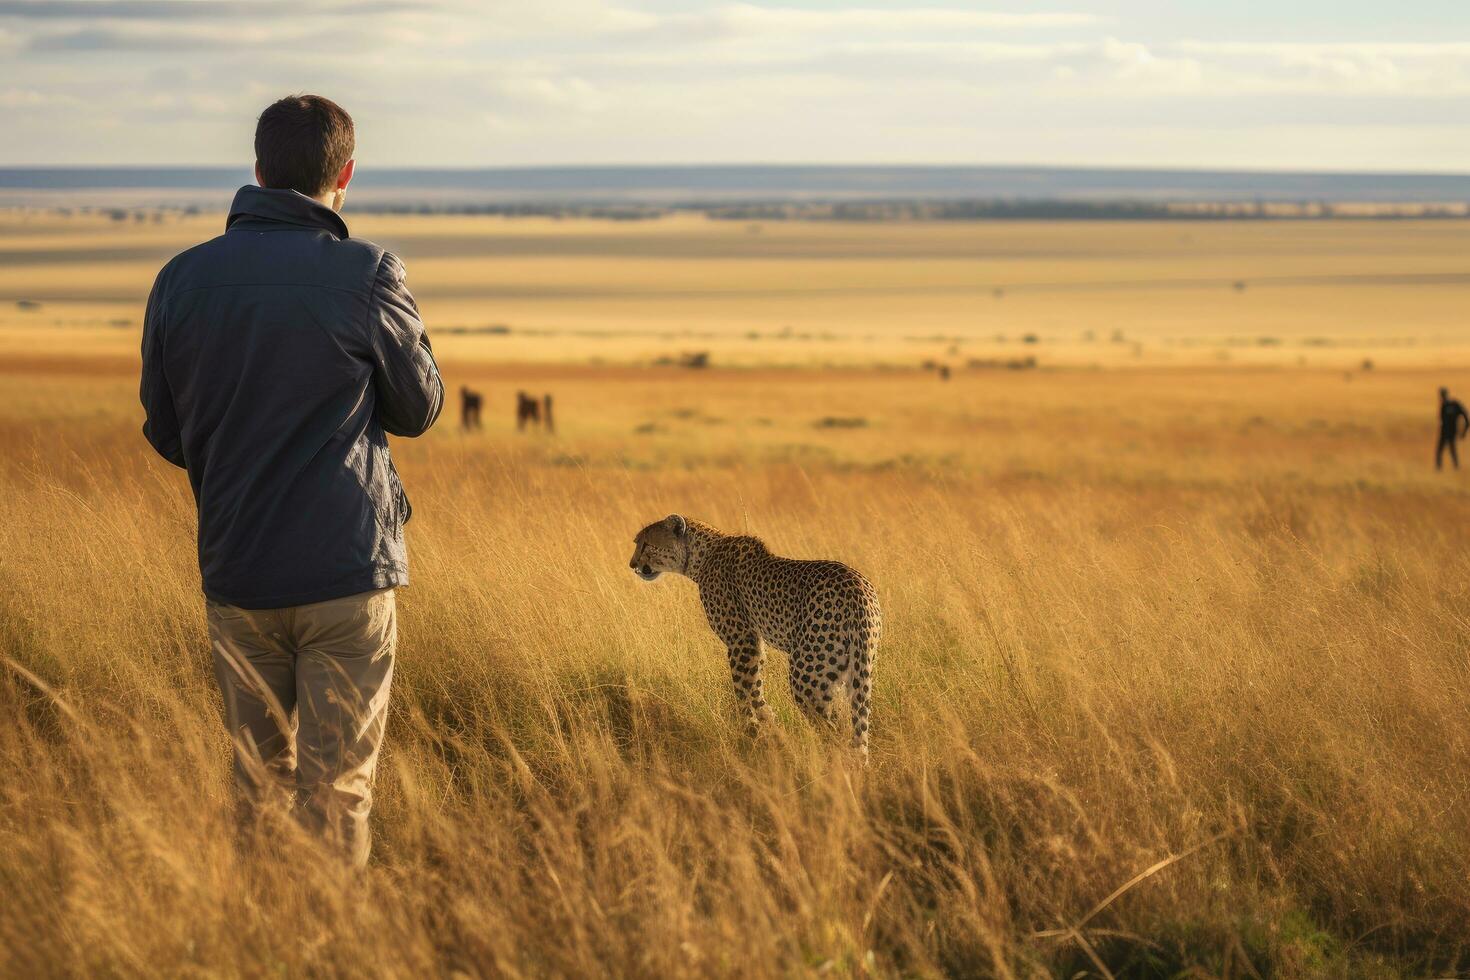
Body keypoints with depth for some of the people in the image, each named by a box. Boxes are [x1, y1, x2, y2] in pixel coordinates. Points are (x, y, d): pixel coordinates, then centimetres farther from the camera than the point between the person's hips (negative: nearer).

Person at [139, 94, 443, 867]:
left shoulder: (182, 280, 1)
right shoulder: (367, 275, -12)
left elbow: (165, 435, 9)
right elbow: (419, 408, 2)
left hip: (235, 572, 4)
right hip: (346, 571, -4)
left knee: (256, 780, 17)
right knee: (336, 789, 3)